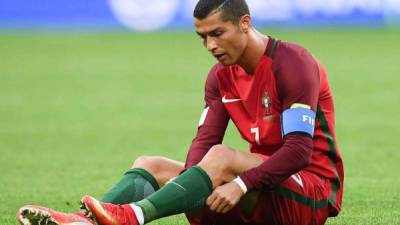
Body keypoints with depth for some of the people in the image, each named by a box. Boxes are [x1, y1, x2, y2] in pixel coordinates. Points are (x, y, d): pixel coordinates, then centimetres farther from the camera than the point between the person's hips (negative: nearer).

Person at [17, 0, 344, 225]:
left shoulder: (294, 64, -15)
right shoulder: (221, 76, 9)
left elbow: (299, 151, -24)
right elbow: (204, 140, -1)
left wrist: (242, 183, -34)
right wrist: (190, 181, -23)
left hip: (314, 188, -7)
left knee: (221, 157, -33)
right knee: (150, 165, -4)